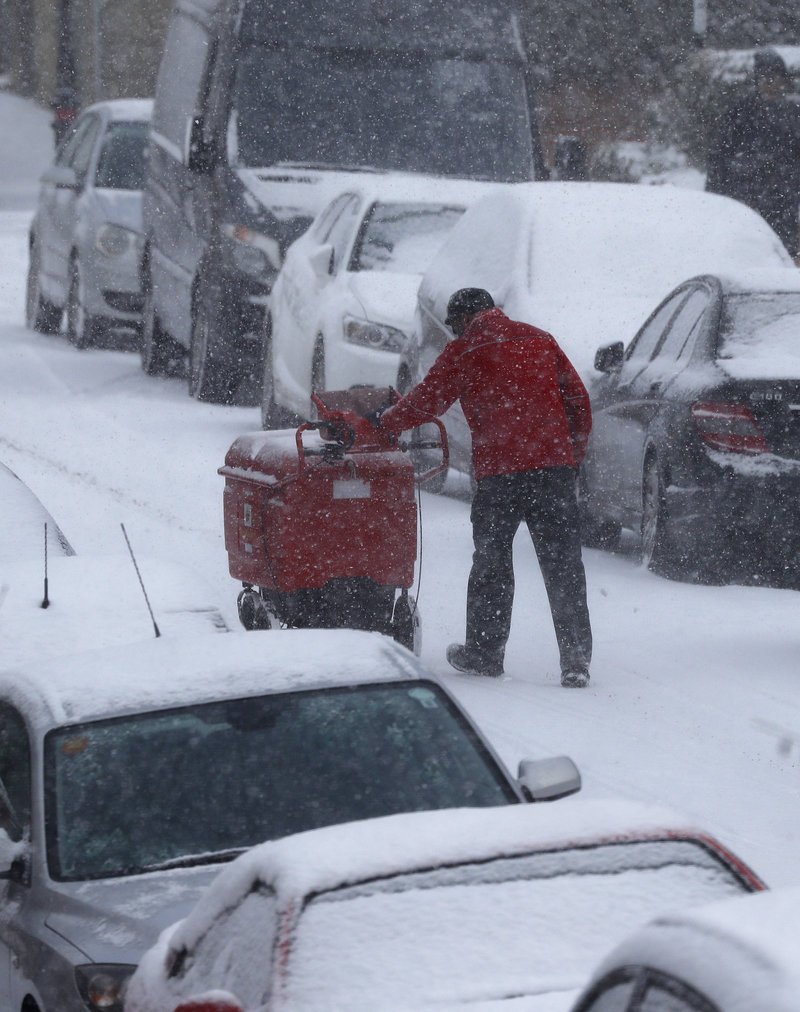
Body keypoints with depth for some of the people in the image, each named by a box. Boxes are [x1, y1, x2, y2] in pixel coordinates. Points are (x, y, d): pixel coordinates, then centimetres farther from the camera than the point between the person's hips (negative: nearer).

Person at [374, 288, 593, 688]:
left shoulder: (463, 351, 3)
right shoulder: (540, 340, 15)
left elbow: (426, 400, 5)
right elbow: (578, 401, 14)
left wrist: (383, 424, 21)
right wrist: (574, 454, 21)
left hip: (499, 473, -3)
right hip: (555, 466, 3)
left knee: (492, 561, 11)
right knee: (563, 564, 3)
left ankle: (484, 654, 18)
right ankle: (576, 661, -3)